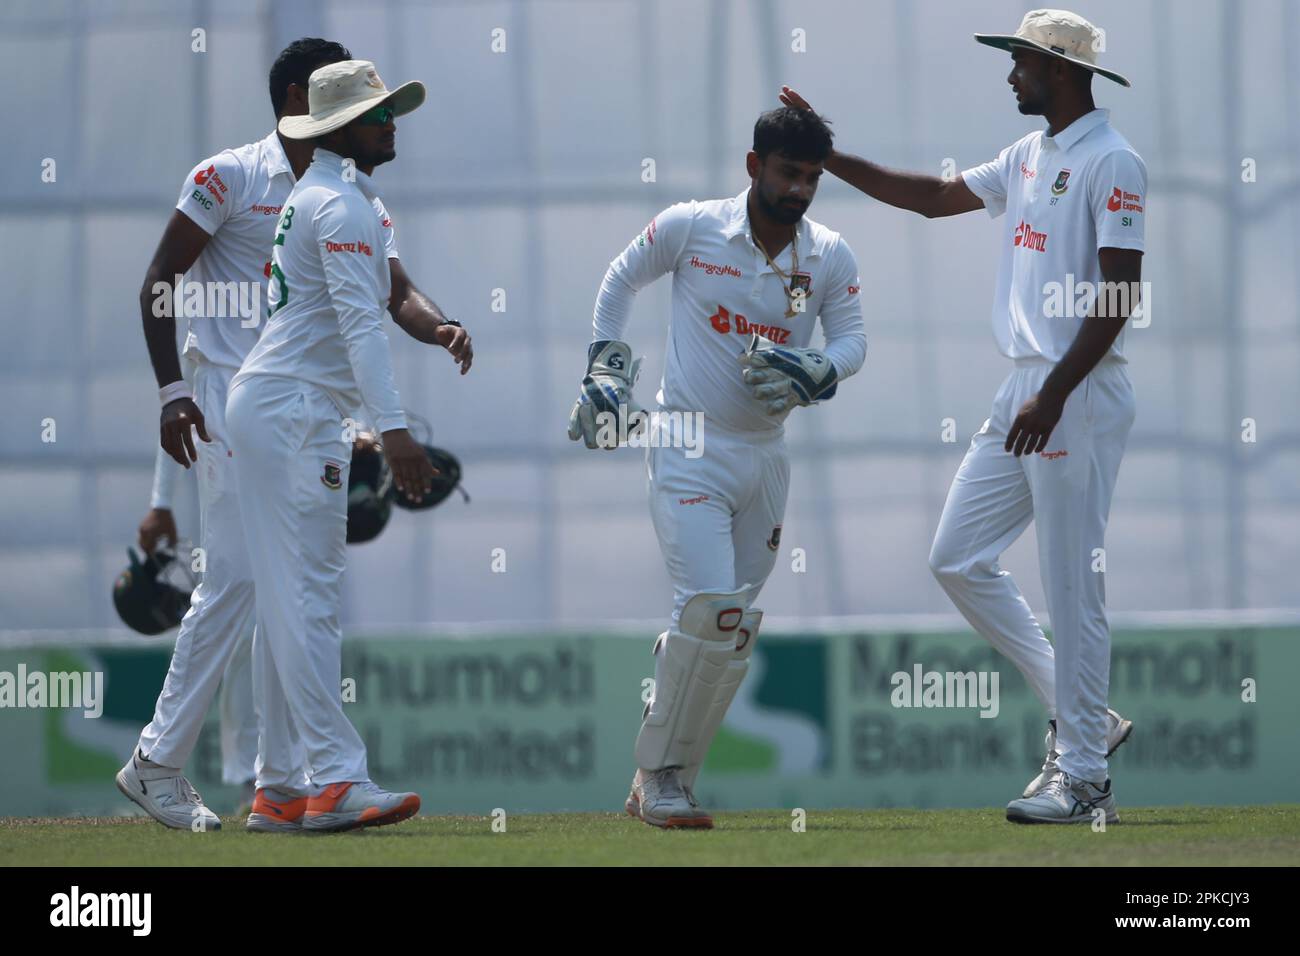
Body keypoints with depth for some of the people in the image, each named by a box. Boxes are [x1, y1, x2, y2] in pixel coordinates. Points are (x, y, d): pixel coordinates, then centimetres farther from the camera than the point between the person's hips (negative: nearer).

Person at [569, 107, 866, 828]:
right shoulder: (689, 228, -8)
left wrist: (813, 374, -16)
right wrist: (605, 365, 6)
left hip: (766, 457, 5)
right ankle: (659, 774, -8)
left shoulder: (830, 257, 0)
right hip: (688, 448, -5)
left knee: (734, 633, 6)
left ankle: (667, 778, 18)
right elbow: (621, 280, 8)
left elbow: (851, 340, 5)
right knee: (710, 606, -20)